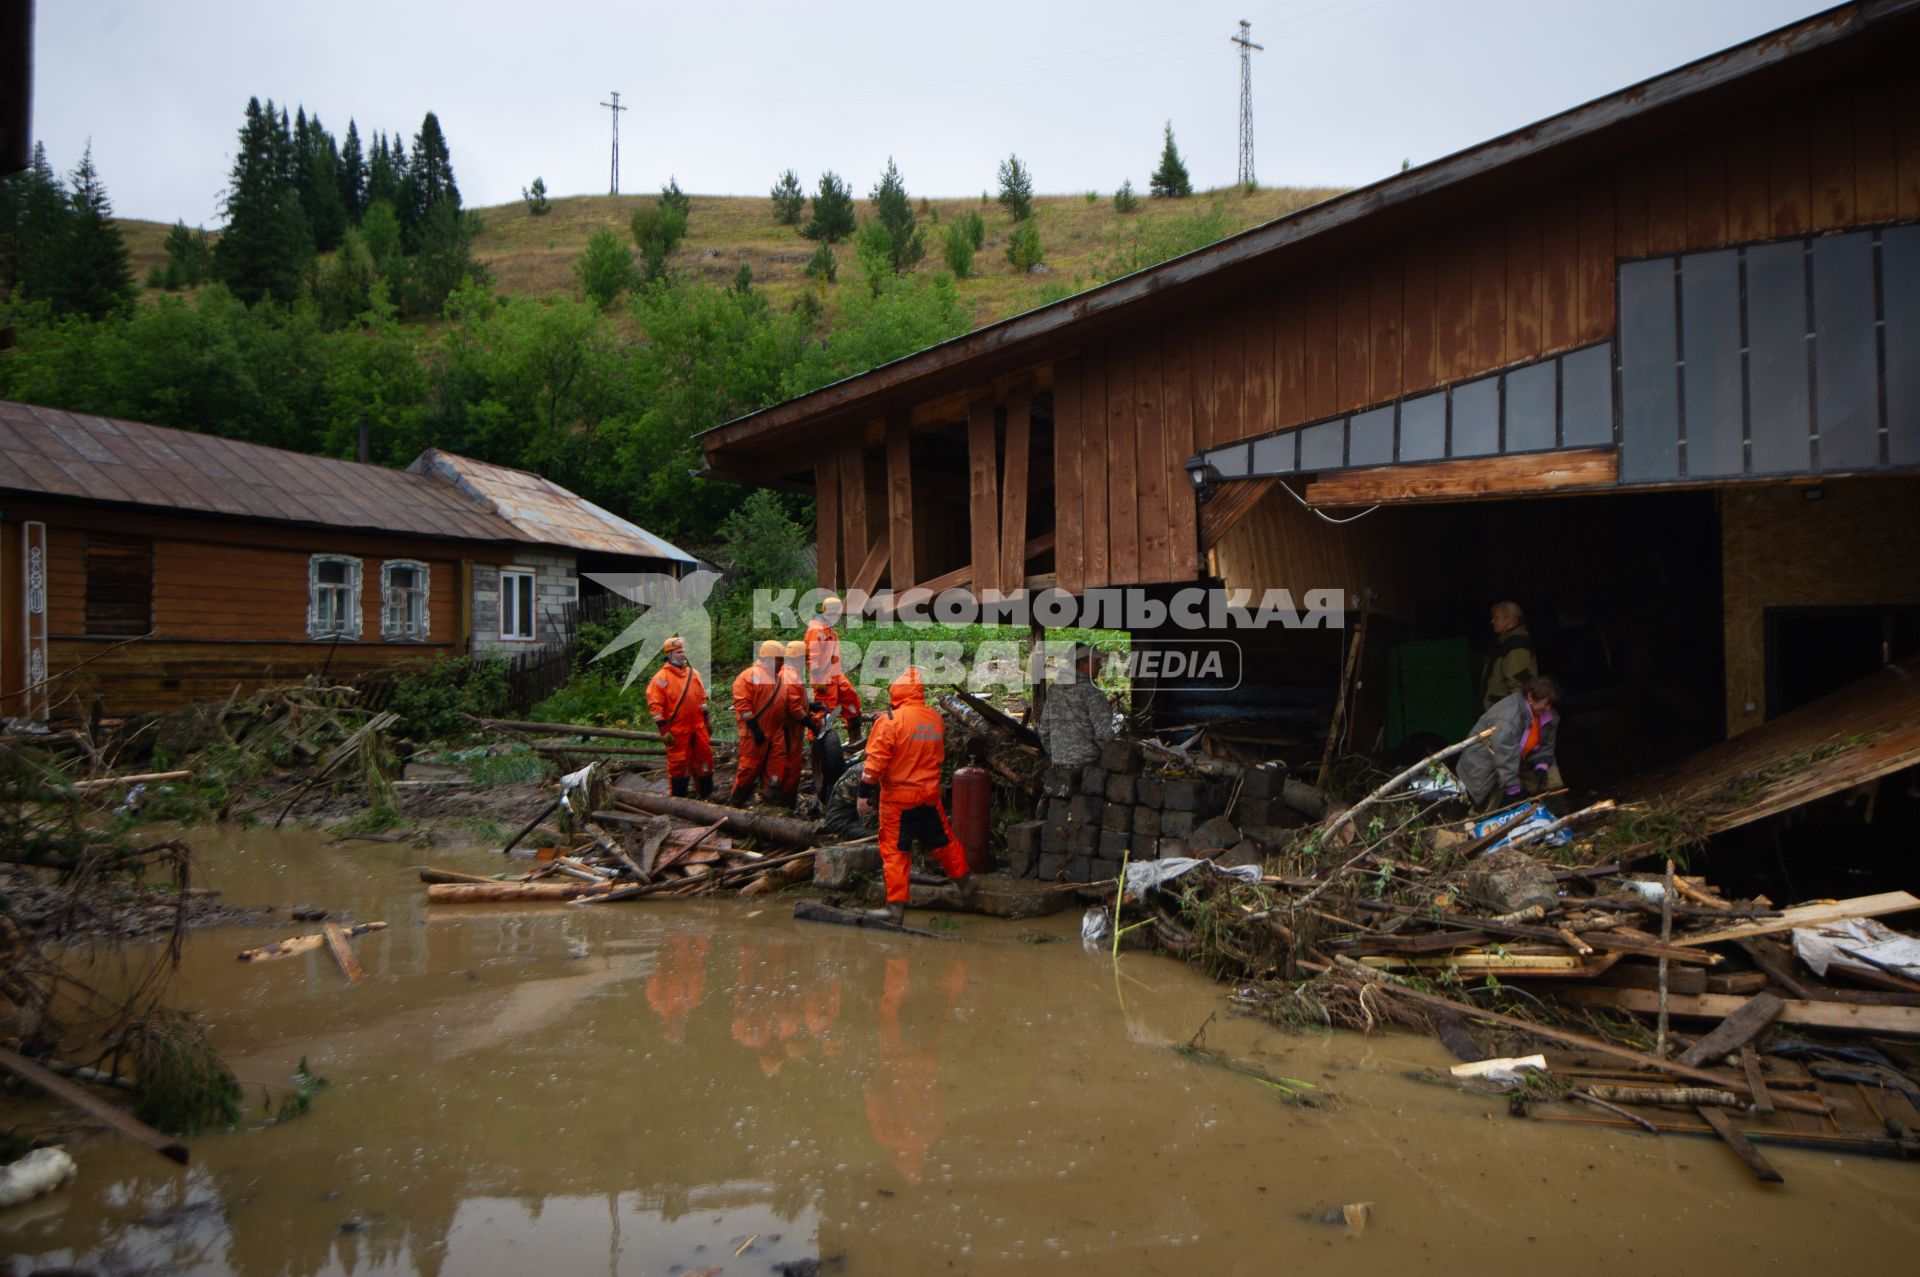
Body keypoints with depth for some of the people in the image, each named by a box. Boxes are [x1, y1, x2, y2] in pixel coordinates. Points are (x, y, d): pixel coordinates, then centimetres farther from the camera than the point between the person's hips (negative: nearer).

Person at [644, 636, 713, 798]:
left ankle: (706, 793, 28)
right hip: (677, 731, -6)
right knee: (678, 763, 2)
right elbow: (655, 705, -12)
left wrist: (707, 720, 17)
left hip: (698, 727, 6)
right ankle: (678, 797, 14)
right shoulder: (662, 677, -9)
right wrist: (664, 729, -15)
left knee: (704, 758, 12)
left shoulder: (693, 673, 10)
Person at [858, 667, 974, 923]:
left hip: (897, 799, -5)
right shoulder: (936, 719, 2)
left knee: (895, 852, 3)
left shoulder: (889, 720, -15)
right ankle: (965, 884, 34)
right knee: (943, 842, 21)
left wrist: (865, 793, -10)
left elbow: (875, 761, -17)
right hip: (930, 796, 5)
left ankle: (896, 906, 4)